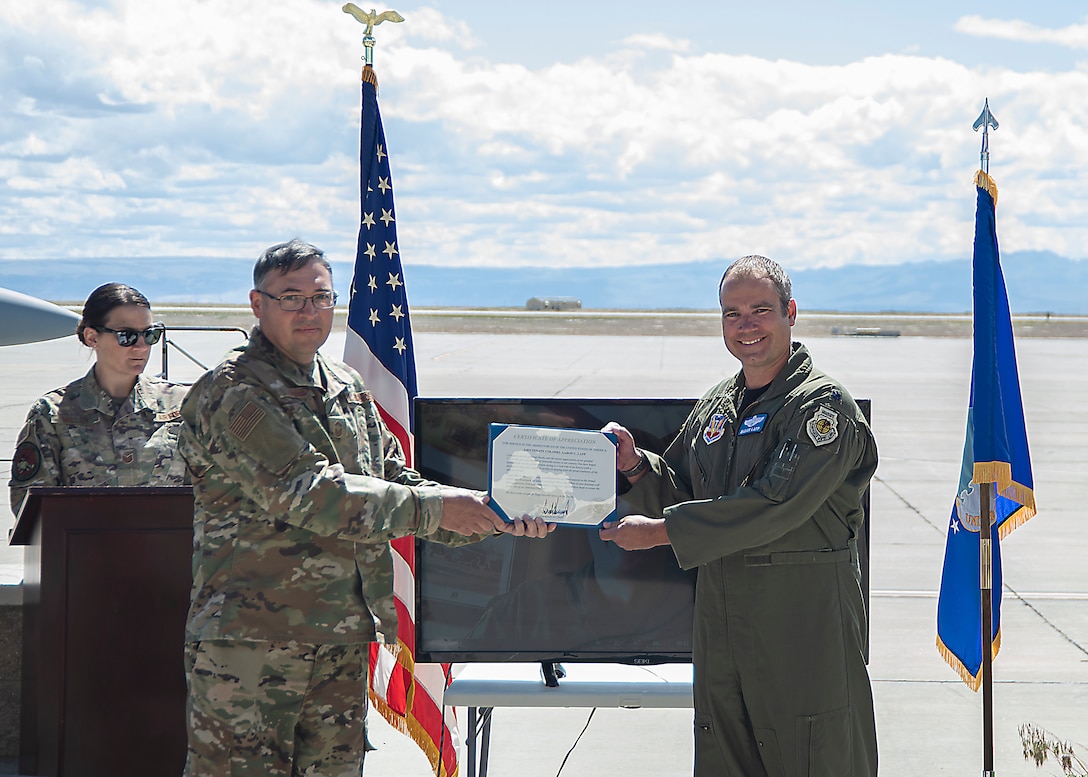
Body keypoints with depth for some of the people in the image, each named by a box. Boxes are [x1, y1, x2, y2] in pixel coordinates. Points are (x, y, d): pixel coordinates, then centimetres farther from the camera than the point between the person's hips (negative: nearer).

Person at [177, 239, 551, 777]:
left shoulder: (348, 389, 17)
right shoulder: (230, 395, -10)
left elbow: (397, 482, 21)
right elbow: (307, 493, -20)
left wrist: (497, 520, 5)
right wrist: (434, 509, -21)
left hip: (343, 641, 8)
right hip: (248, 639, -7)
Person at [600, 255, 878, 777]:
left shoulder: (822, 405, -10)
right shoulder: (716, 407, 14)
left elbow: (774, 506, -20)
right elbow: (684, 496, 21)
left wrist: (660, 532, -18)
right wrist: (634, 465, -1)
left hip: (805, 626, -7)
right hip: (722, 625, 7)